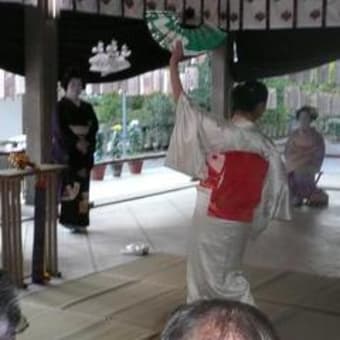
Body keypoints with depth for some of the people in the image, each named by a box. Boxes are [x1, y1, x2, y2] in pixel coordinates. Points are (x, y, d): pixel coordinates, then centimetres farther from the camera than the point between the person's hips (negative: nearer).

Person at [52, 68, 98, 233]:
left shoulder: (87, 107, 14)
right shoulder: (60, 106, -2)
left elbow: (95, 126, 4)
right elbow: (60, 129, -12)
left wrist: (86, 142, -12)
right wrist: (76, 143, -18)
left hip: (85, 150, 5)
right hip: (67, 150, -5)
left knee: (83, 185, 5)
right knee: (70, 184, -8)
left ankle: (81, 220, 10)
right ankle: (70, 220, -3)